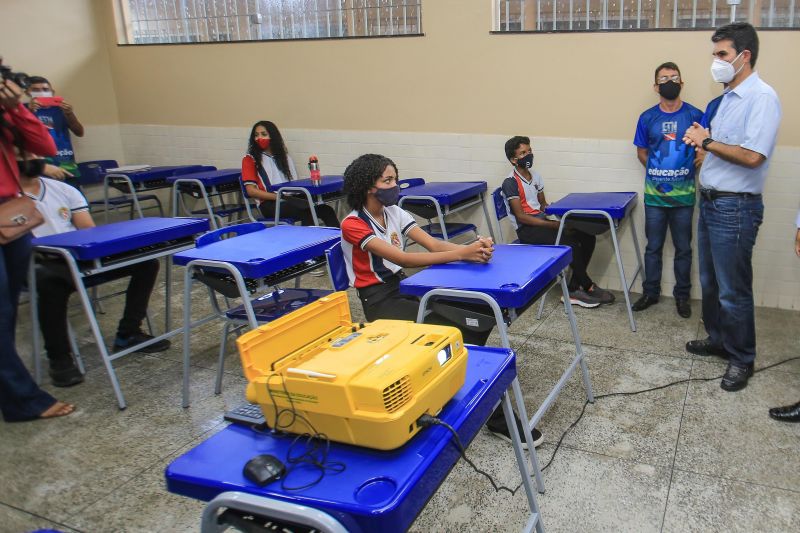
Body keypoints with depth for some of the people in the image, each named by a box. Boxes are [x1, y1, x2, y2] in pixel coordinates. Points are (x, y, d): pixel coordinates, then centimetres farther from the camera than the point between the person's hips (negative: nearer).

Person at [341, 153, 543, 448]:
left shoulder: (394, 212, 6)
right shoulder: (353, 225, -15)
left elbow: (433, 243, -6)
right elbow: (402, 259, -28)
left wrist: (472, 247, -27)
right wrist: (461, 254, -36)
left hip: (403, 286, 7)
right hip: (379, 299, -7)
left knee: (482, 312, -16)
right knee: (456, 331, -25)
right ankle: (494, 416, -10)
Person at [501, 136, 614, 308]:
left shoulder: (535, 176, 13)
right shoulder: (510, 183, -12)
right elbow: (521, 216, -17)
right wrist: (551, 224, -19)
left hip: (542, 221, 8)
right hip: (527, 229, -8)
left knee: (587, 237, -8)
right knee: (570, 242, -26)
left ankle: (573, 289, -6)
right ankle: (588, 287, -7)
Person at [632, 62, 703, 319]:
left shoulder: (695, 115, -4)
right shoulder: (647, 118, 0)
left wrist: (689, 171, -3)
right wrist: (659, 172, 7)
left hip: (684, 195, -1)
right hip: (654, 195, 1)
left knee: (683, 248, 9)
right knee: (653, 247, 11)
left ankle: (682, 296, 23)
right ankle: (650, 293, 24)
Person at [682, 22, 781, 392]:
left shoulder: (761, 97, -15)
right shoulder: (729, 97, 12)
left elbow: (752, 156, -25)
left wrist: (707, 141, -15)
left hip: (735, 208, -9)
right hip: (710, 201, 9)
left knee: (733, 290, 0)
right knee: (709, 281, 19)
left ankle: (742, 359, 16)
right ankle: (717, 339, 36)